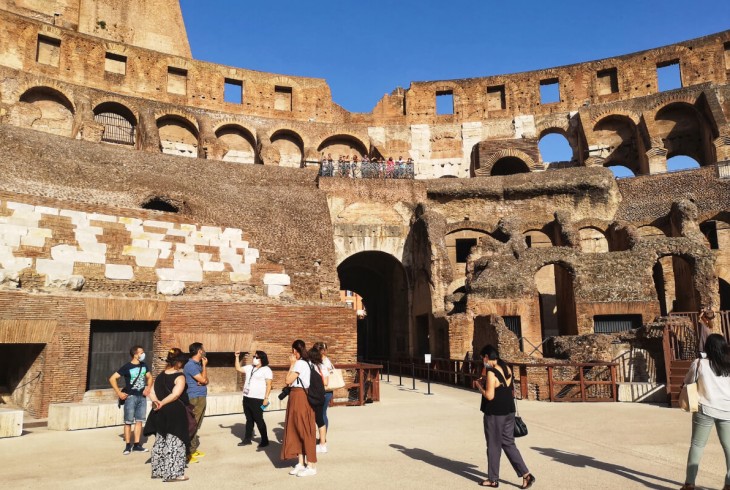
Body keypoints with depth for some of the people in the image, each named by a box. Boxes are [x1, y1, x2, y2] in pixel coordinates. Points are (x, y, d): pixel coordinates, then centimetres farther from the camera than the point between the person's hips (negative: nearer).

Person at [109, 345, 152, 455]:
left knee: (139, 421, 8)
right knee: (128, 422, 1)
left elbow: (149, 377, 21)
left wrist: (148, 388, 5)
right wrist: (119, 393, -13)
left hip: (142, 396, 5)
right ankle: (128, 446, 10)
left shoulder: (144, 365, 6)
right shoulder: (127, 367, -11)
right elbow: (112, 379, -12)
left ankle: (137, 445, 16)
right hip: (130, 396, -5)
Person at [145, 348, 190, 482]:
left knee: (160, 442, 18)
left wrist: (156, 402, -9)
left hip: (161, 414, 8)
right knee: (174, 443, 0)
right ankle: (173, 473, 3)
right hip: (175, 413, -8)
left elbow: (152, 392, 5)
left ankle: (159, 470, 27)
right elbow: (175, 395, -24)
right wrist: (162, 403, -19)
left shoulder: (161, 375, 10)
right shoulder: (179, 376, -13)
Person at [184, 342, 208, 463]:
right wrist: (204, 365, -7)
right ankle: (188, 453, -6)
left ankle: (193, 450, 21)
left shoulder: (199, 364, 14)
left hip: (201, 398, 9)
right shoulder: (190, 365, -14)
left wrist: (203, 381, -9)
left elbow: (205, 380, 14)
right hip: (194, 399, -9)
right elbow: (203, 380, -16)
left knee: (196, 425, 13)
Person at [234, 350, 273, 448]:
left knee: (259, 420, -2)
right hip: (246, 398, 7)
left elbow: (268, 385, -11)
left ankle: (265, 440, 8)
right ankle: (247, 439, 23)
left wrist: (266, 398, -18)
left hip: (257, 399, -7)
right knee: (249, 419, 14)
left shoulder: (266, 370, -7)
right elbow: (238, 368, 17)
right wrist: (237, 357, 7)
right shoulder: (249, 368, 14)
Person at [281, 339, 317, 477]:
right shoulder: (306, 362, 12)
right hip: (298, 397, 10)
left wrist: (292, 364, -6)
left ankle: (311, 466, 2)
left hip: (299, 397, -10)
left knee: (304, 431, -4)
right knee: (296, 430, 13)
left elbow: (288, 380, -13)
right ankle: (301, 463, 19)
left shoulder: (300, 363, -16)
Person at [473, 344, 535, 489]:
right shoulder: (507, 368, 5)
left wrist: (479, 385, -6)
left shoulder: (491, 373, -20)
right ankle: (526, 474, 11)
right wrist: (486, 382, 12)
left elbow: (489, 396, -21)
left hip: (494, 414, -7)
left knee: (494, 446, 6)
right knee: (508, 443, 16)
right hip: (509, 412, 8)